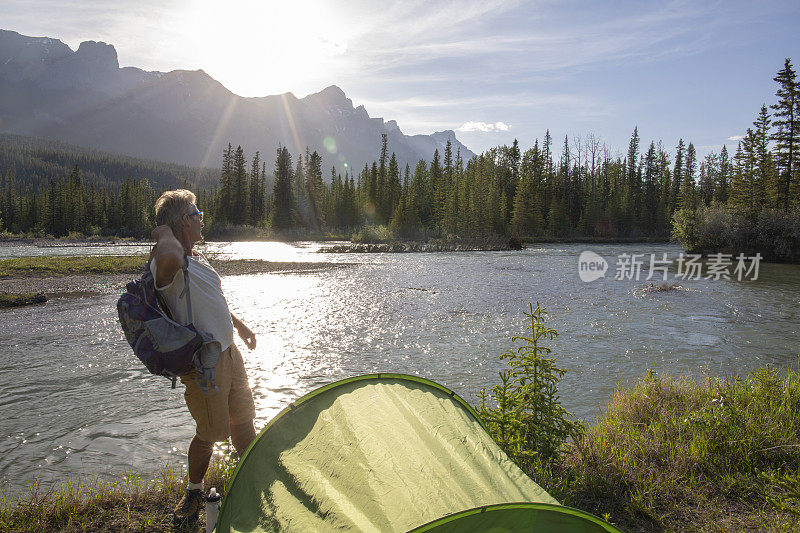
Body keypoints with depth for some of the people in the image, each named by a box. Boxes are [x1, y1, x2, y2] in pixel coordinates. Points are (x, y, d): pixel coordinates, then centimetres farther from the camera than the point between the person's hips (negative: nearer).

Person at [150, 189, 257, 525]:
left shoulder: (196, 258, 9)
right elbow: (168, 256, -49)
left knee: (242, 420, 20)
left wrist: (239, 324, 31)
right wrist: (166, 235, -27)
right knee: (209, 432, 6)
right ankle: (193, 493, 31)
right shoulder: (170, 266, -22)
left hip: (228, 352, 9)